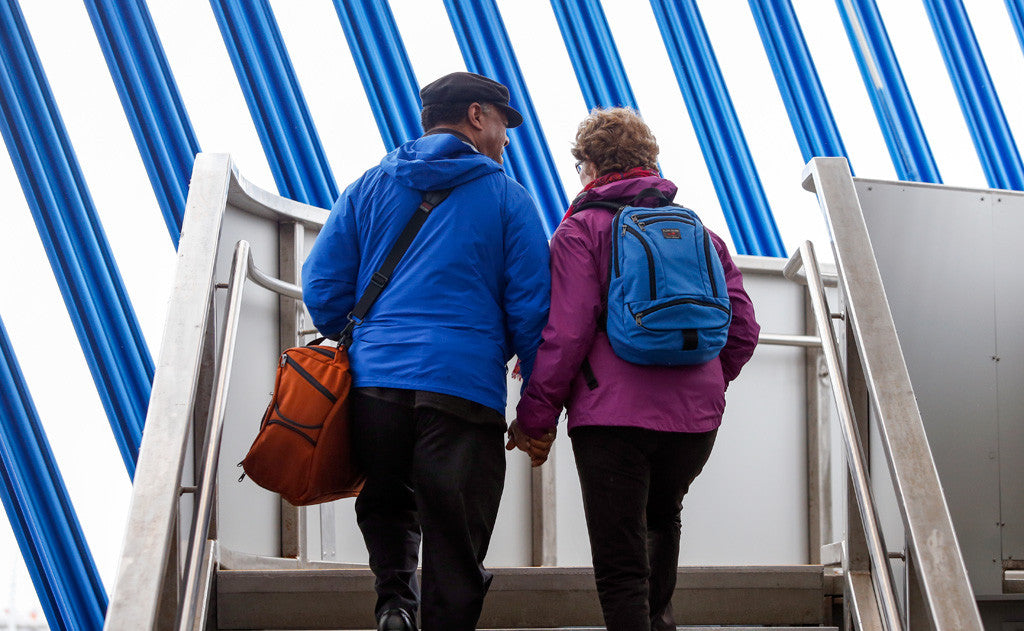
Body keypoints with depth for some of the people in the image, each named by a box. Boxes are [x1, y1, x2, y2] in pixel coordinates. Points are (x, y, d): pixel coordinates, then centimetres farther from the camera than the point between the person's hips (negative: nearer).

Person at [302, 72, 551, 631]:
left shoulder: (368, 186, 14)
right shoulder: (507, 197, 6)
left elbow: (322, 288, 10)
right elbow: (532, 308, 0)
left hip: (375, 382, 3)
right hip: (466, 388, -3)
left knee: (386, 502, 23)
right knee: (455, 551, 5)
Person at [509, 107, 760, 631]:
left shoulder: (580, 230, -1)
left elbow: (565, 334, -11)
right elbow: (742, 331, 11)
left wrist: (534, 416, -4)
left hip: (613, 416, -4)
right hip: (696, 419, 5)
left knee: (620, 566, 0)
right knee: (663, 518, 31)